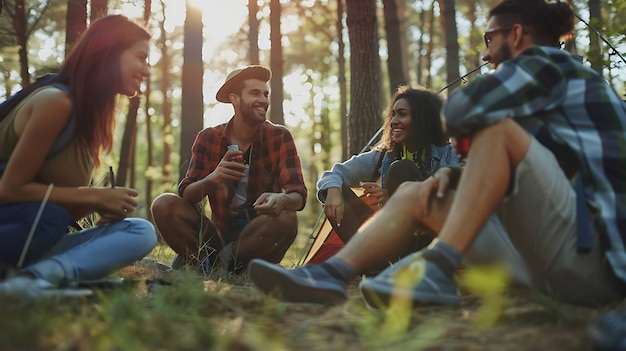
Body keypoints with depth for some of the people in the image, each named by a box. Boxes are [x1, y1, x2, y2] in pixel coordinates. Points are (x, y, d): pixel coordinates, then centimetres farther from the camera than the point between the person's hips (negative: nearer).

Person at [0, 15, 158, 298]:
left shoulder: (90, 110, 12)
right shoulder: (56, 101, -15)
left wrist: (101, 206, -10)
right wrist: (94, 197, -15)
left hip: (30, 239, 9)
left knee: (141, 231, -13)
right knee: (47, 217, -40)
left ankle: (40, 275, -34)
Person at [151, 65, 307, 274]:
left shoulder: (279, 137, -6)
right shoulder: (208, 138, -2)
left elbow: (299, 194, -16)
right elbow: (186, 195, -8)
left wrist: (282, 200, -42)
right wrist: (212, 179, -32)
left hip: (260, 237, 0)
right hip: (221, 232, 1)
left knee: (286, 219, -33)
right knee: (164, 205, -18)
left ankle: (208, 262, -16)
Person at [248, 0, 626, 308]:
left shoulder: (548, 62, -5)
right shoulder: (550, 78, 24)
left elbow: (462, 111, -21)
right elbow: (497, 170, 20)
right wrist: (451, 174, 1)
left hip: (594, 258, -9)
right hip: (553, 259, 9)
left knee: (497, 127, -23)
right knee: (413, 193, 5)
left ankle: (437, 271, -27)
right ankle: (332, 273, -11)